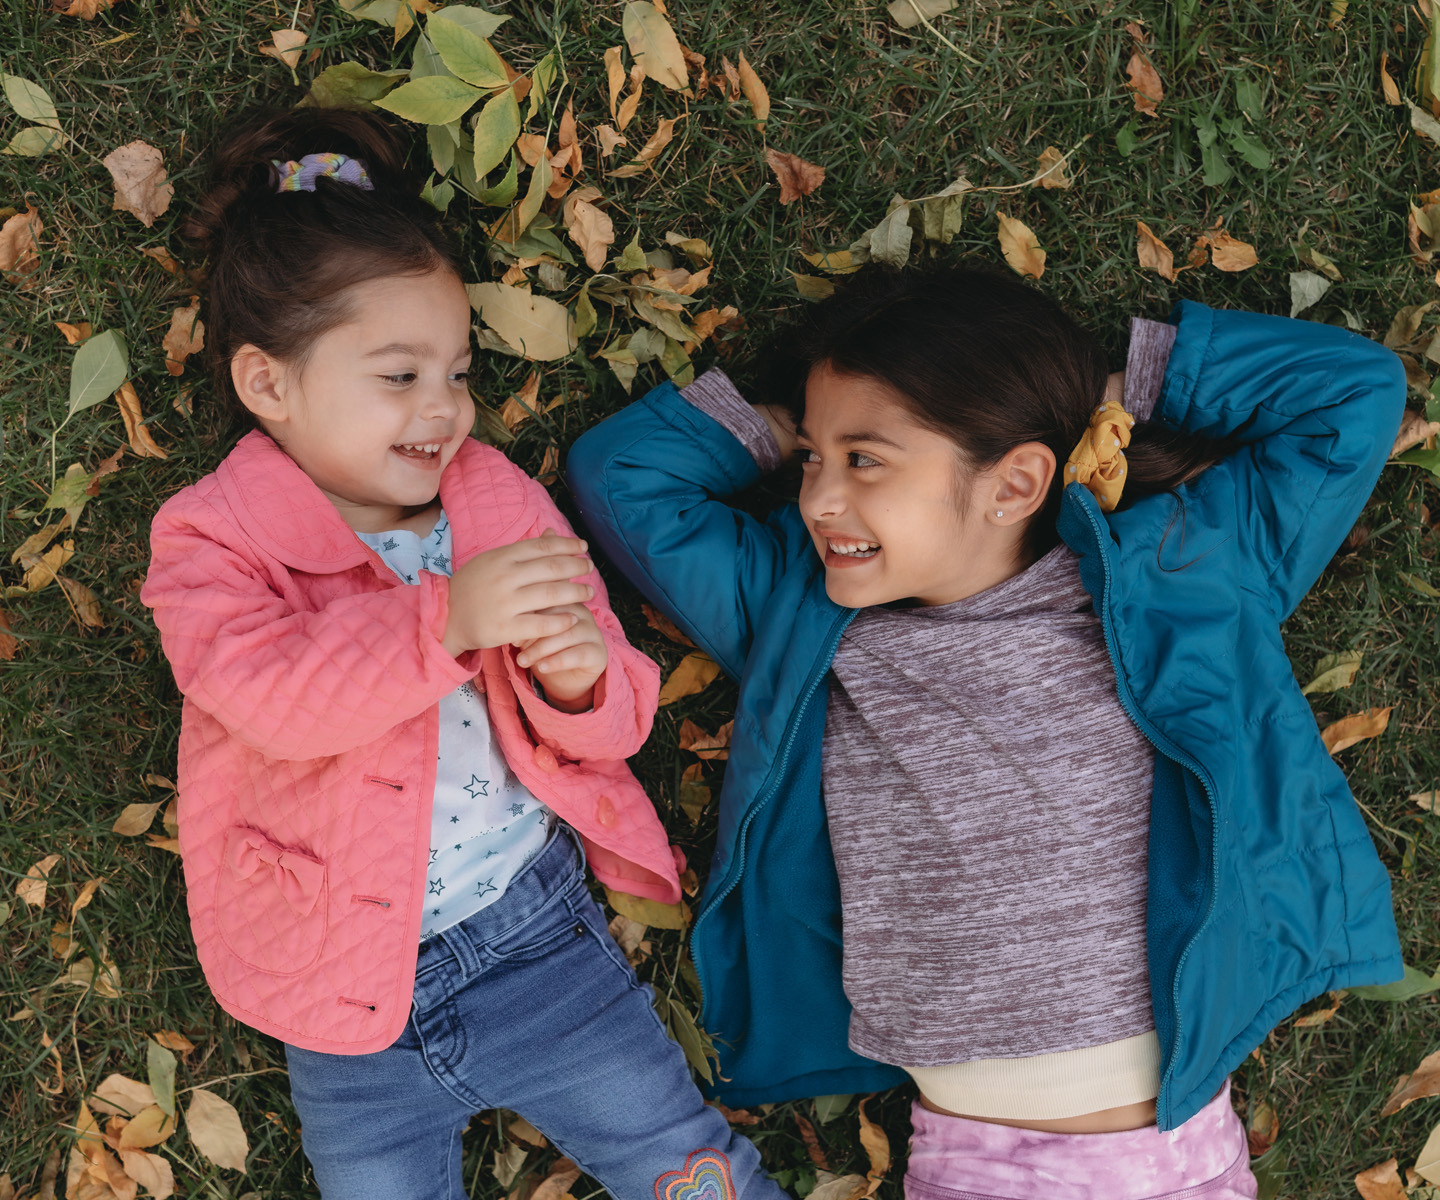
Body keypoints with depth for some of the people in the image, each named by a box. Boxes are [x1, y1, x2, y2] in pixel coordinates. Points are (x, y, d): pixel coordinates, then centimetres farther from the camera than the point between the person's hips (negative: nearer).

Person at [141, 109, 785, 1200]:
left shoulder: (503, 503, 2)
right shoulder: (209, 540, -8)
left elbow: (610, 729, 2)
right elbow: (271, 694, -28)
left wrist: (578, 684, -23)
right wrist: (447, 619, -41)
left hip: (533, 921, 2)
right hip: (347, 977, -1)